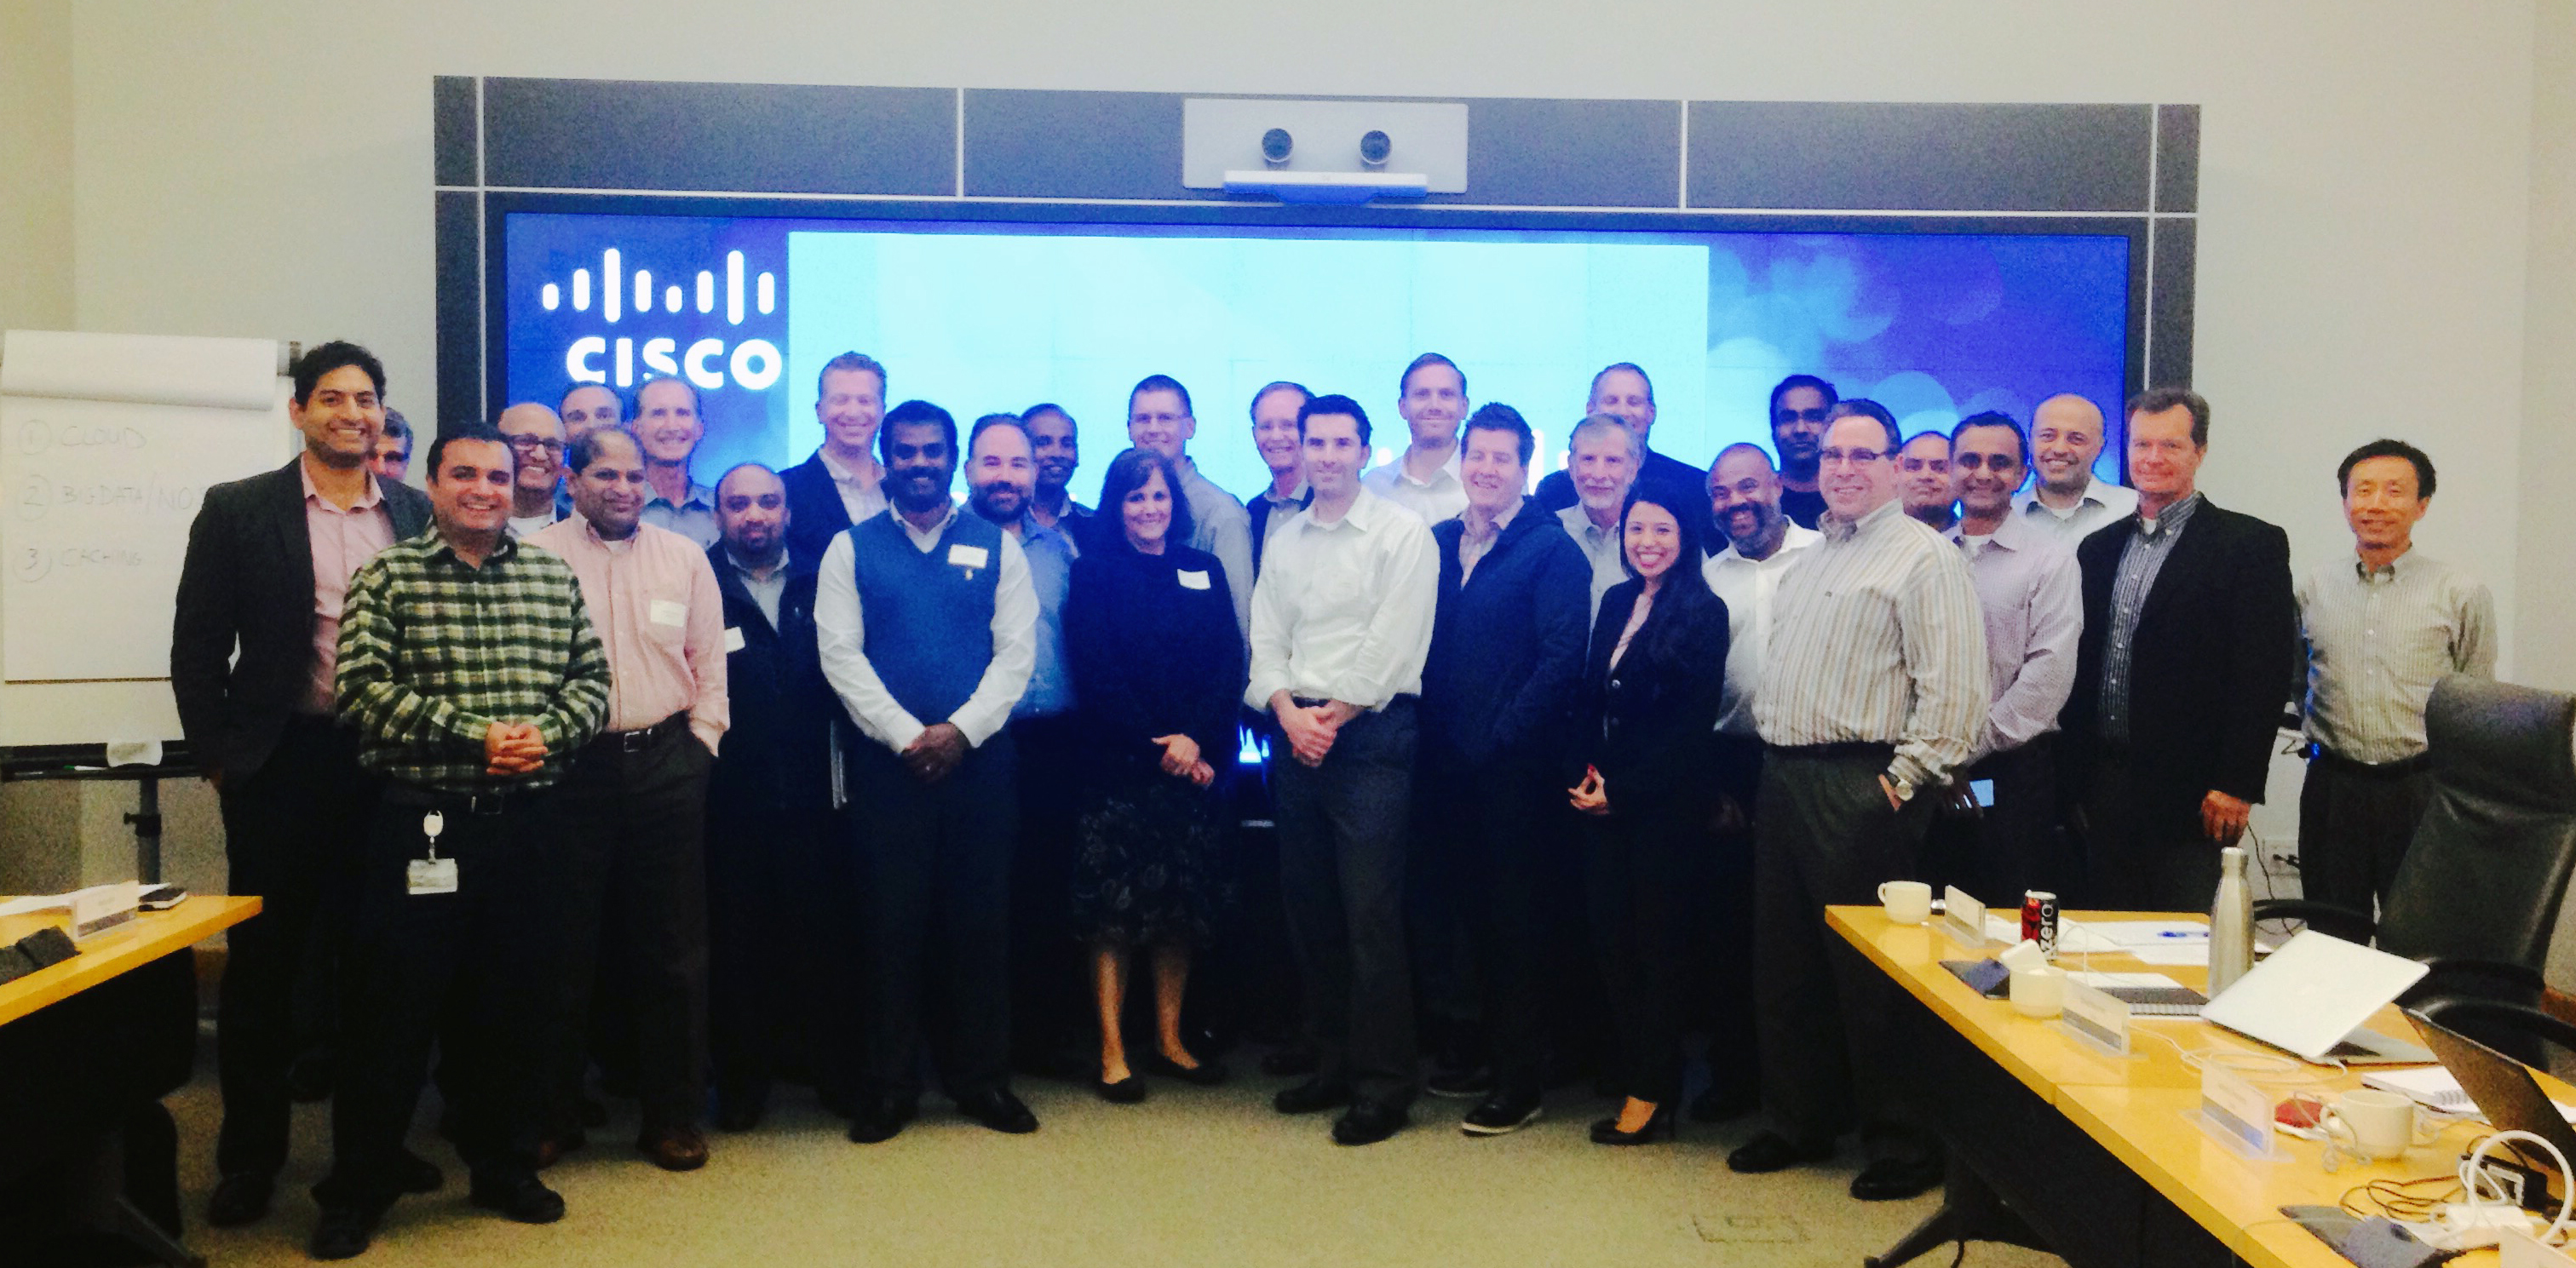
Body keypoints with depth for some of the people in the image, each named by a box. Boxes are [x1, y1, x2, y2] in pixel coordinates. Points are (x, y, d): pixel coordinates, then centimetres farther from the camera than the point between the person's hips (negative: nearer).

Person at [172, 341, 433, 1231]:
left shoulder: (416, 514, 6)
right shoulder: (239, 511, 0)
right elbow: (198, 649, 0)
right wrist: (219, 757, -4)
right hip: (283, 763, -2)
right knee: (264, 961, 7)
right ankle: (251, 1157, 21)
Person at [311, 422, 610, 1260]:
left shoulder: (555, 577, 10)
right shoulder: (387, 578, 0)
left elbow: (590, 680, 7)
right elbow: (363, 687, -10)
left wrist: (546, 734, -12)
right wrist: (473, 736, -17)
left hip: (526, 822, 3)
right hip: (418, 823, -3)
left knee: (515, 1003, 11)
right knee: (393, 1008, 2)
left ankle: (505, 1167, 27)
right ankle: (357, 1191, 16)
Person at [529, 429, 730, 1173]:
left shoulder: (684, 559, 10)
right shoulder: (535, 558, 2)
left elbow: (709, 665, 11)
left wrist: (700, 742, 3)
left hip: (667, 762, 2)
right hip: (569, 767, -2)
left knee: (672, 948, 6)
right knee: (564, 946, 6)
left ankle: (672, 1116, 17)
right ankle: (555, 1111, 21)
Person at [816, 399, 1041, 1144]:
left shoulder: (996, 548, 7)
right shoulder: (850, 549, 6)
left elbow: (1017, 651, 1)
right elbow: (840, 655, -2)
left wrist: (960, 730, -11)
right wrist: (906, 736, -11)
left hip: (979, 756, 1)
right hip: (886, 760, 0)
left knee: (981, 919, 5)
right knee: (890, 921, 3)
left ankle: (981, 1077, 17)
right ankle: (888, 1086, 13)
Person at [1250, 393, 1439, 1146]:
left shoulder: (1403, 533, -1)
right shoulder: (1284, 541, 16)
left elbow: (1392, 643, -9)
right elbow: (1266, 642, 11)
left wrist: (1334, 715, -9)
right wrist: (1288, 710, -6)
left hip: (1371, 736, -6)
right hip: (1297, 736, 6)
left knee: (1371, 914, -8)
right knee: (1309, 908, 10)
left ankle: (1383, 1085, 1)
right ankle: (1333, 1063, 22)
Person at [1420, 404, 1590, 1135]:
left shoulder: (1551, 550, -5)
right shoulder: (1436, 544, 12)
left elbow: (1562, 657, -13)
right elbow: (1421, 644, 13)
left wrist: (1499, 736, -14)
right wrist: (1432, 733, 2)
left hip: (1513, 766, -5)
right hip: (1447, 765, 5)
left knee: (1514, 919, 2)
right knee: (1470, 910, 13)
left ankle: (1520, 1081, 11)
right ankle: (1481, 1050, 27)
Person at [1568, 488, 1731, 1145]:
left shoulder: (1703, 613, -8)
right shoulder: (1616, 602, 11)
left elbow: (1694, 722, -12)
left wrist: (1623, 788, -11)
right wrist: (1588, 770, -3)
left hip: (1665, 801, -6)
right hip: (1608, 796, 6)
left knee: (1657, 941, 3)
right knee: (1611, 934, 7)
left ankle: (1651, 1091, 14)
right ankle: (1630, 1063, 21)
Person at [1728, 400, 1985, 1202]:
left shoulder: (1922, 556, -6)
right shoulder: (1807, 561, 20)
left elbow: (1954, 688, -14)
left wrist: (1905, 780, -18)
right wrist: (1763, 753, 14)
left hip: (1861, 788, -8)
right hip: (1784, 778, 8)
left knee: (1869, 971, -3)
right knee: (1784, 965, 13)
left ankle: (1905, 1142, 10)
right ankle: (1800, 1122, 27)